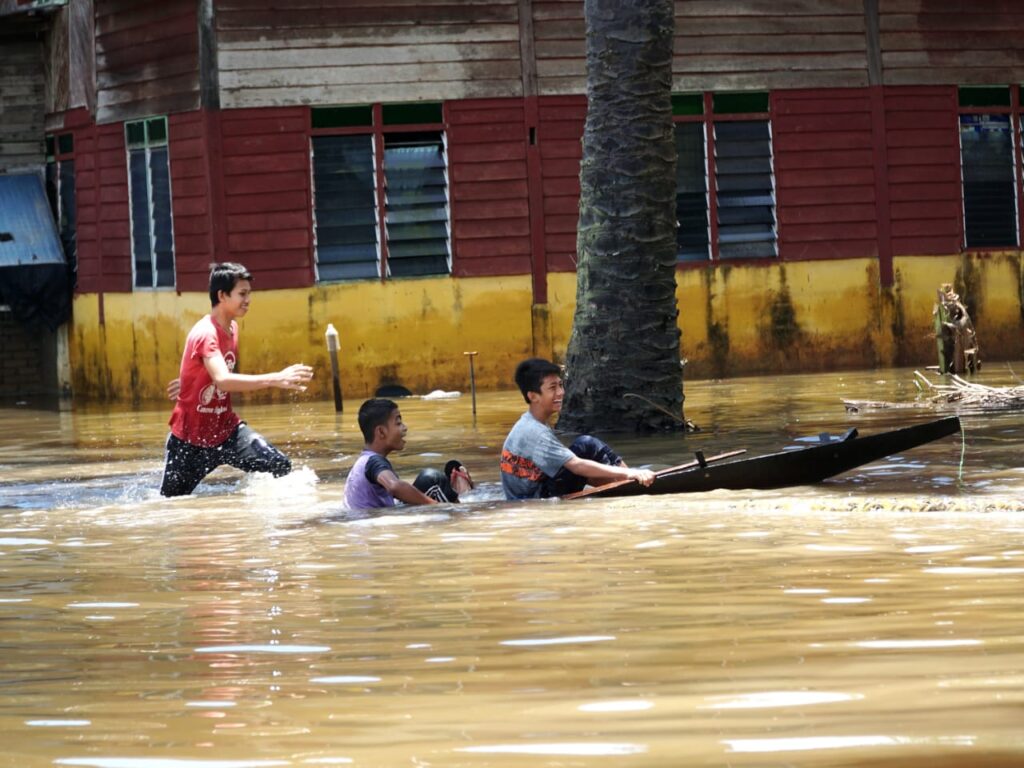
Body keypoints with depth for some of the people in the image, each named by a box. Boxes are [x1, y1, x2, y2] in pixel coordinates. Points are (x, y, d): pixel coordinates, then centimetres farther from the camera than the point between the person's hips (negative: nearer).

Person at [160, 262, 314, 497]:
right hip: (191, 436, -6)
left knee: (279, 466, -14)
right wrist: (276, 379, -51)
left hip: (226, 429, 6)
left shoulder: (232, 328, 1)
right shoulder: (205, 334, -26)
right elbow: (223, 380, -43)